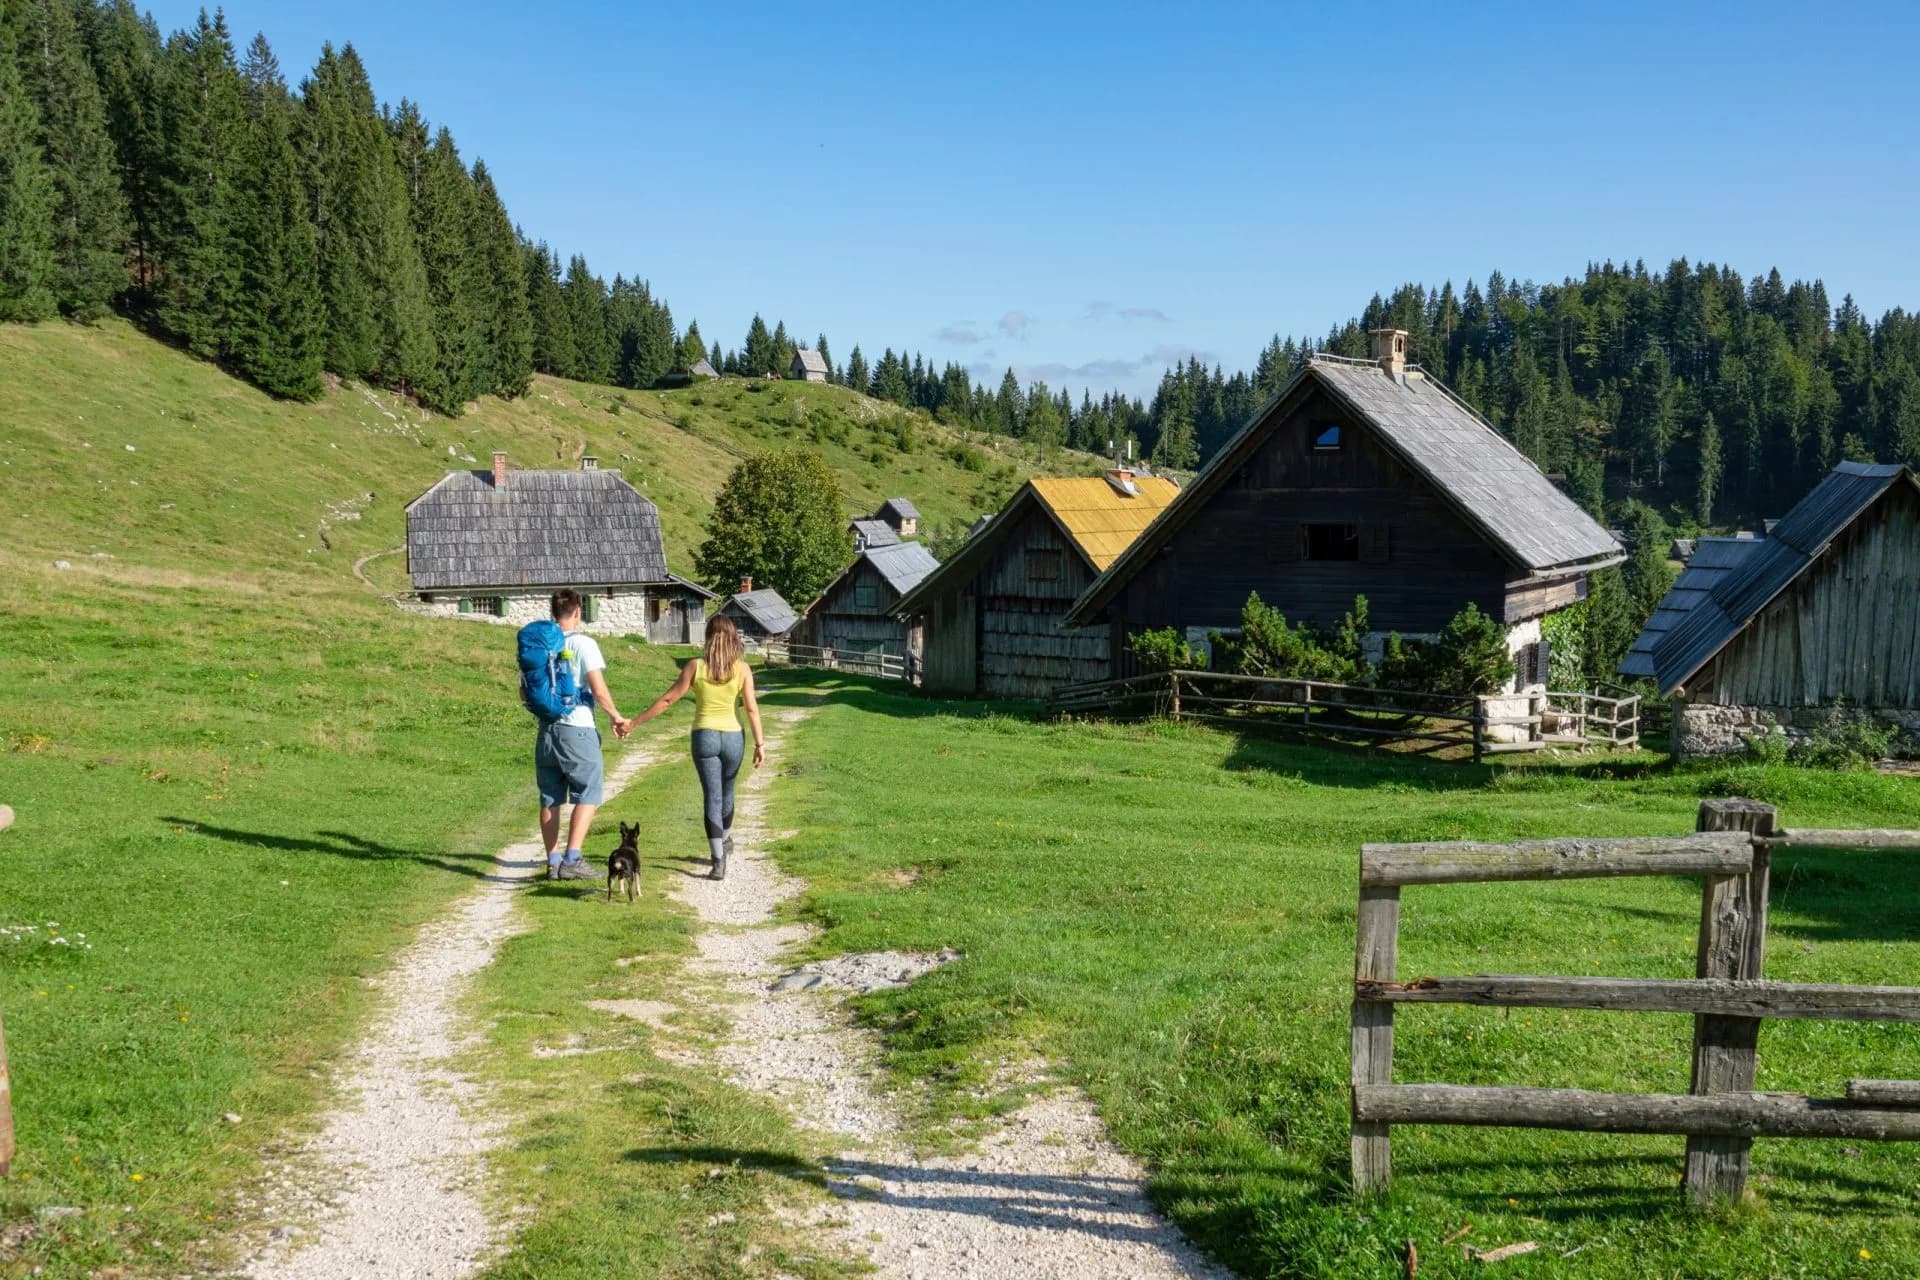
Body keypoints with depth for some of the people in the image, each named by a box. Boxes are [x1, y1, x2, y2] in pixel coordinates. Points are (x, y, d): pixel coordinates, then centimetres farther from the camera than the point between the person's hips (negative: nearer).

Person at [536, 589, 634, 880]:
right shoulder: (583, 644, -8)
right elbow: (599, 691, -14)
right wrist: (616, 717, 1)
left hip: (546, 730, 5)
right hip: (577, 730, -5)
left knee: (550, 799, 12)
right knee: (588, 794, 1)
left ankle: (553, 861, 15)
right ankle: (572, 859, -8)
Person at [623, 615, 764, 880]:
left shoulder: (695, 666, -7)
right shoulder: (742, 668, -5)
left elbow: (667, 699, -5)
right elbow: (752, 708, -5)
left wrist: (634, 723, 2)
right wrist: (760, 743, 3)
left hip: (704, 736, -1)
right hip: (733, 736, 1)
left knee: (712, 797, 3)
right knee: (726, 791, 25)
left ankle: (719, 862, -4)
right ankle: (726, 840, 46)